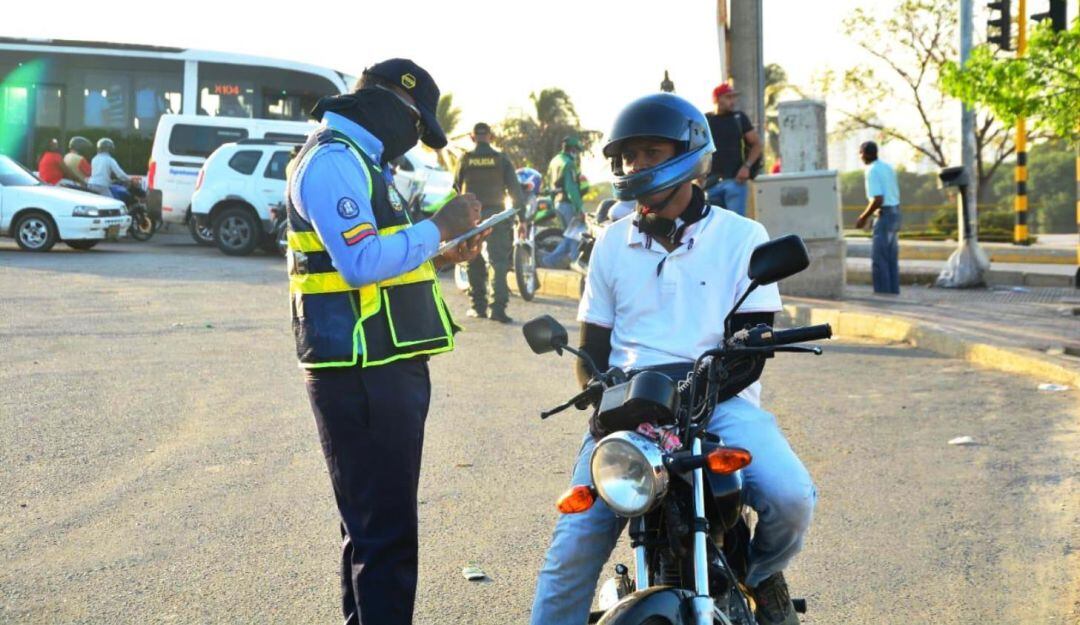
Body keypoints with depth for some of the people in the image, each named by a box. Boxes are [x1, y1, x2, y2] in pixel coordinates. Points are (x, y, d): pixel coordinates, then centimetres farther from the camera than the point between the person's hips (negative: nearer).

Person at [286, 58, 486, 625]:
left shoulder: (357, 162, 20)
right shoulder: (333, 160, -13)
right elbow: (362, 264, -25)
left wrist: (441, 255, 14)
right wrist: (437, 227, -15)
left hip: (383, 368, 11)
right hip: (361, 373, -11)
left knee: (374, 523, 18)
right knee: (384, 528, -10)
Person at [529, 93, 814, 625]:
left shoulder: (741, 236, 7)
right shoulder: (613, 242, 16)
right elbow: (592, 345, 17)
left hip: (720, 399, -2)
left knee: (790, 497, -27)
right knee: (574, 548, -15)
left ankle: (761, 574, 7)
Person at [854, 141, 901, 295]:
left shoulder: (872, 171, -14)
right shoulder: (888, 167, 12)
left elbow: (878, 200, -21)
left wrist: (864, 217, -12)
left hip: (884, 214, -9)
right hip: (895, 212, 9)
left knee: (878, 258, -5)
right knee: (892, 258, 13)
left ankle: (883, 293, -5)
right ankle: (893, 291, 16)